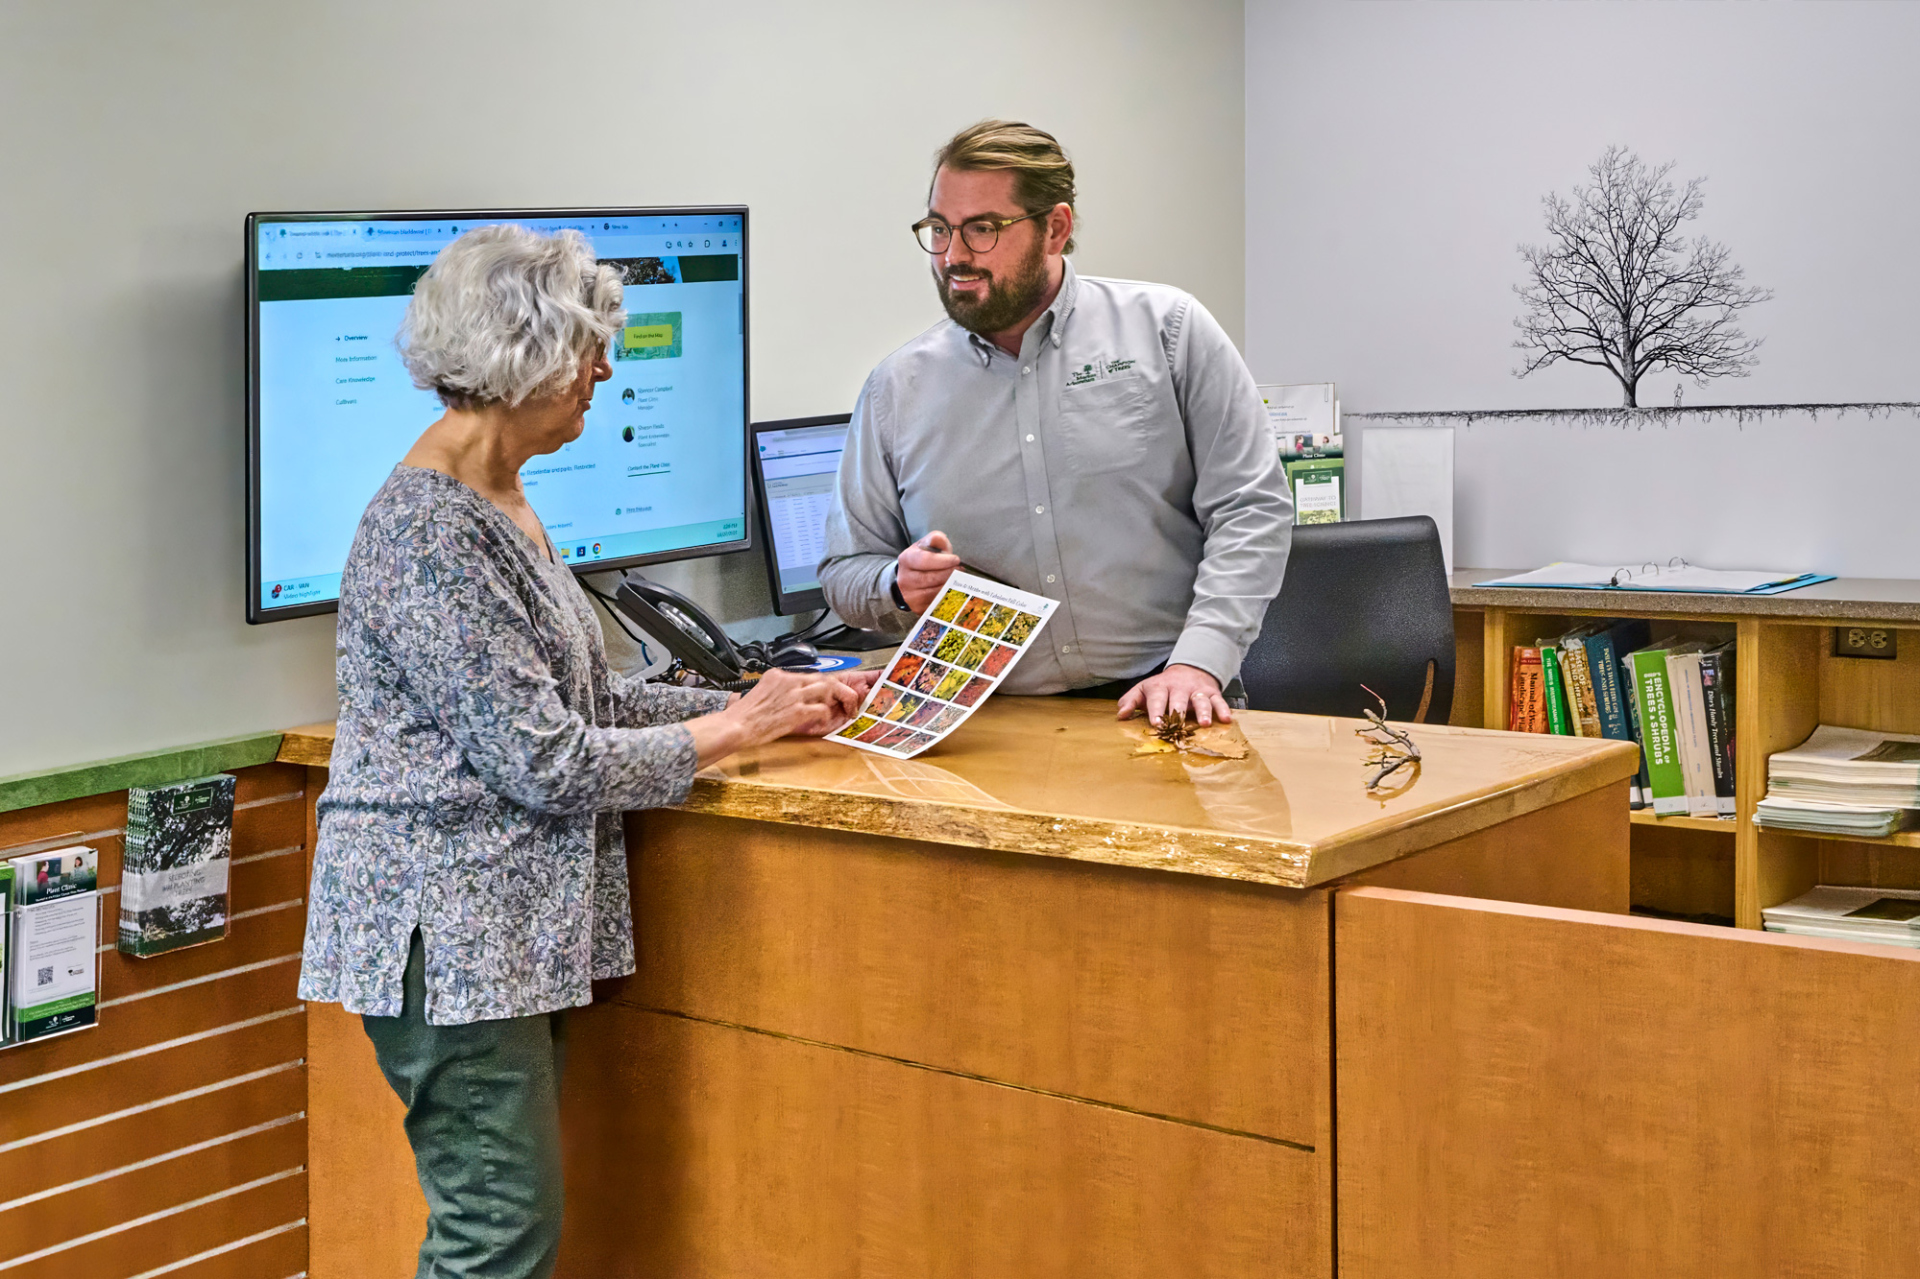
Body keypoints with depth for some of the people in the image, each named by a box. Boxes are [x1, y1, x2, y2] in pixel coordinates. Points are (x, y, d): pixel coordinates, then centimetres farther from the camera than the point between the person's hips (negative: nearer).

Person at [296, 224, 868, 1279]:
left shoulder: (500, 504, 12)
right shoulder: (428, 535, -20)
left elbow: (582, 697, 17)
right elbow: (543, 759, -20)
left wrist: (764, 705, 10)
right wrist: (728, 731, -9)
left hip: (506, 930, 10)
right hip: (448, 928, -10)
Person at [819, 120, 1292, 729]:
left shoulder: (1166, 328, 5)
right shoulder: (896, 389, 10)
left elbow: (1250, 507, 0)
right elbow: (844, 572, 17)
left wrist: (1198, 662, -12)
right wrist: (899, 586, -7)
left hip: (1156, 702, -3)